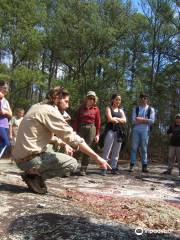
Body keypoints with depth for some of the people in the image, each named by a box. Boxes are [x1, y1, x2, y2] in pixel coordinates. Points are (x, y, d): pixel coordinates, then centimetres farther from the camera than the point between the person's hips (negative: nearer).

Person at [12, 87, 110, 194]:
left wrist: (64, 144, 11)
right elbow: (72, 137, -20)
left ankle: (33, 172, 9)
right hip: (29, 158, -9)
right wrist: (96, 157, -17)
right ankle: (34, 175, -8)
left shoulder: (38, 106, 14)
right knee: (72, 163, -8)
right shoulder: (50, 111, -15)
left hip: (21, 157, 9)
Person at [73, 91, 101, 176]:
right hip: (81, 128, 1)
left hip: (91, 129, 0)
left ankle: (83, 169, 3)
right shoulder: (81, 108, 8)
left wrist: (97, 134, -2)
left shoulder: (96, 109, 5)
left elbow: (98, 122, 4)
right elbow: (76, 121, 6)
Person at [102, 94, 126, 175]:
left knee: (116, 152, 6)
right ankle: (104, 168, -7)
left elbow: (124, 120, 4)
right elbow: (110, 119, -10)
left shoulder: (121, 110, 19)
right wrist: (119, 119, 1)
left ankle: (113, 168, 12)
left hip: (119, 131, 5)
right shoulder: (108, 108, 6)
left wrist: (115, 118, -6)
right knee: (106, 150, -9)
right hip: (110, 130, -5)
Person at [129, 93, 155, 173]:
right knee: (134, 148, -1)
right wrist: (145, 120, -9)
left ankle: (144, 166, 4)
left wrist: (140, 119, -8)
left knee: (144, 149, 1)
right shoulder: (135, 109, 11)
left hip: (145, 131, 0)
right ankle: (132, 165, 0)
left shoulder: (151, 109, 9)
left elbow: (152, 121, -4)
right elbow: (133, 120, -1)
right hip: (136, 130, 0)